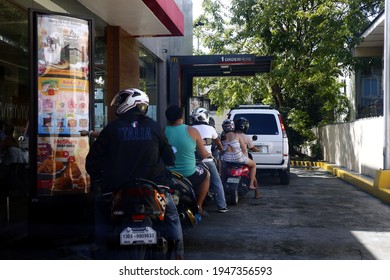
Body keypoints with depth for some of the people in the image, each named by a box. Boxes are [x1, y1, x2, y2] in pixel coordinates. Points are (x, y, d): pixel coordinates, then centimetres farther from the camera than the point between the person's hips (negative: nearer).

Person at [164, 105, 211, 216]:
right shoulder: (191, 131, -10)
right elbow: (203, 155, 0)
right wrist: (209, 155, 24)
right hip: (189, 175, -3)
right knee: (206, 175, 27)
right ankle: (198, 206, 28)